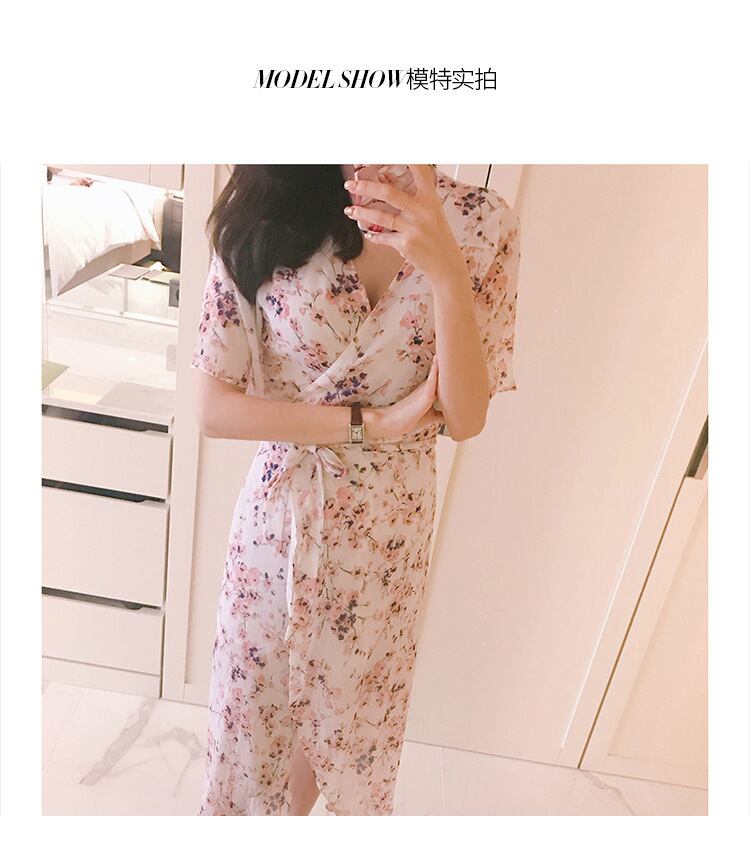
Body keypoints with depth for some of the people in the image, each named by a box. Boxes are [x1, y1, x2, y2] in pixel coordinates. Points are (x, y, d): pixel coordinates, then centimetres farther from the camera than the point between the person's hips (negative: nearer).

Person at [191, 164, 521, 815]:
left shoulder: (482, 225, -11)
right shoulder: (263, 210, -12)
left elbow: (466, 417, -15)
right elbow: (214, 407, -13)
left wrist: (446, 269, -29)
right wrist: (369, 422, -20)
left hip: (388, 523, 1)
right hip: (281, 509, 0)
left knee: (347, 700, 24)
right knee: (256, 692, 20)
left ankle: (296, 812, 57)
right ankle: (246, 814, 54)